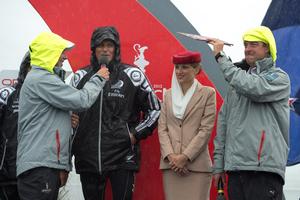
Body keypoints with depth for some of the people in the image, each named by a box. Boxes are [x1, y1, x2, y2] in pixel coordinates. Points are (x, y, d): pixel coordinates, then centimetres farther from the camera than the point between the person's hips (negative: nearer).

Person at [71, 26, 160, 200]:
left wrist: (136, 134, -1)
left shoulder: (132, 75, 0)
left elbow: (154, 109, 7)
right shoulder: (81, 77, 9)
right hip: (88, 158, 3)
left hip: (122, 158, -3)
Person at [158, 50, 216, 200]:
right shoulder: (168, 95, 16)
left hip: (196, 164, -3)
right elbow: (162, 128, 9)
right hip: (171, 165, 3)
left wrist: (185, 157, -11)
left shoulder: (207, 93, 3)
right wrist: (171, 156, -6)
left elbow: (206, 129, -4)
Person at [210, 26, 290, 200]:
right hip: (235, 168, 6)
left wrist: (221, 57, -10)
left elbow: (251, 87, -19)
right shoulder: (237, 81, 20)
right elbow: (223, 121, 19)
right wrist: (218, 163, 12)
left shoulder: (279, 77, 2)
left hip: (264, 168, -6)